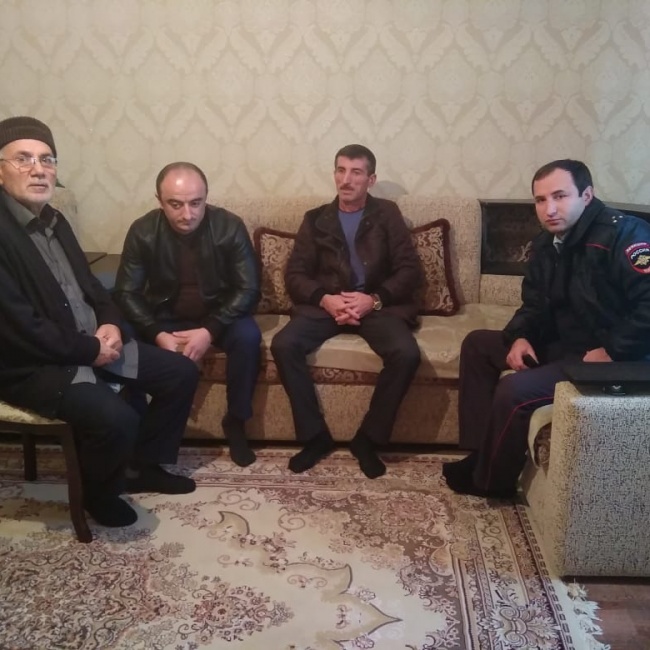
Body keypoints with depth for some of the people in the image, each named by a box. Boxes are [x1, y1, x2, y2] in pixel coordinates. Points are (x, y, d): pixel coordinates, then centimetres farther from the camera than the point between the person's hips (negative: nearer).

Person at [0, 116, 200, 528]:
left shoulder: (53, 220, 10)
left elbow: (89, 283, 18)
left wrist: (110, 324, -2)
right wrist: (90, 349, -16)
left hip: (92, 344, 9)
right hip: (34, 365, -9)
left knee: (181, 373, 6)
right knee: (116, 418, -31)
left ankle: (143, 466, 22)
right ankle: (100, 493, 2)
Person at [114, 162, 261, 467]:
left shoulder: (229, 227, -17)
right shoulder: (142, 231, -14)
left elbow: (248, 290, -16)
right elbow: (127, 292, -11)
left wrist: (209, 331, -28)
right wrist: (158, 334, -28)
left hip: (218, 315, 0)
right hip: (164, 317, 1)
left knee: (248, 336, -31)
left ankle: (235, 422, -11)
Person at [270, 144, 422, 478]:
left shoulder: (387, 214, 12)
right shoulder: (316, 219, 15)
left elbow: (410, 270, 3)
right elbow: (294, 274, 6)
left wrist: (374, 299, -15)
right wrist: (324, 299, -15)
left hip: (378, 304, -1)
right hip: (325, 304, 1)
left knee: (407, 353, -31)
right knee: (283, 345, -27)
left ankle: (368, 438, -11)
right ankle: (315, 436, -12)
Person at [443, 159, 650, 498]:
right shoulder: (546, 244, 7)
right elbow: (534, 305, 15)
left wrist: (611, 352, -27)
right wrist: (519, 337, -5)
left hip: (611, 360, -10)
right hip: (560, 345, 10)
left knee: (513, 390, -26)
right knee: (477, 343, 11)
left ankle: (491, 480, 1)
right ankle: (479, 453, 9)